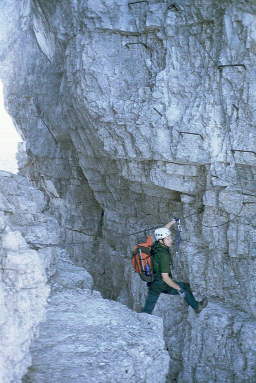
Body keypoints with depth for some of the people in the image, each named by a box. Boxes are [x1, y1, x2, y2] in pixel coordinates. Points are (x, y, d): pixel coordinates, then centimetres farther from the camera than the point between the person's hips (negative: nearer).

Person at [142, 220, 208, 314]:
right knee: (185, 287, 16)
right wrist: (178, 288, -20)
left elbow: (163, 231, 16)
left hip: (152, 283, 7)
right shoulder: (163, 255, -28)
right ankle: (196, 306, 32)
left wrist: (173, 221, 26)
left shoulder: (156, 245, -5)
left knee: (147, 310, 13)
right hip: (162, 285, -7)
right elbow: (165, 277, -27)